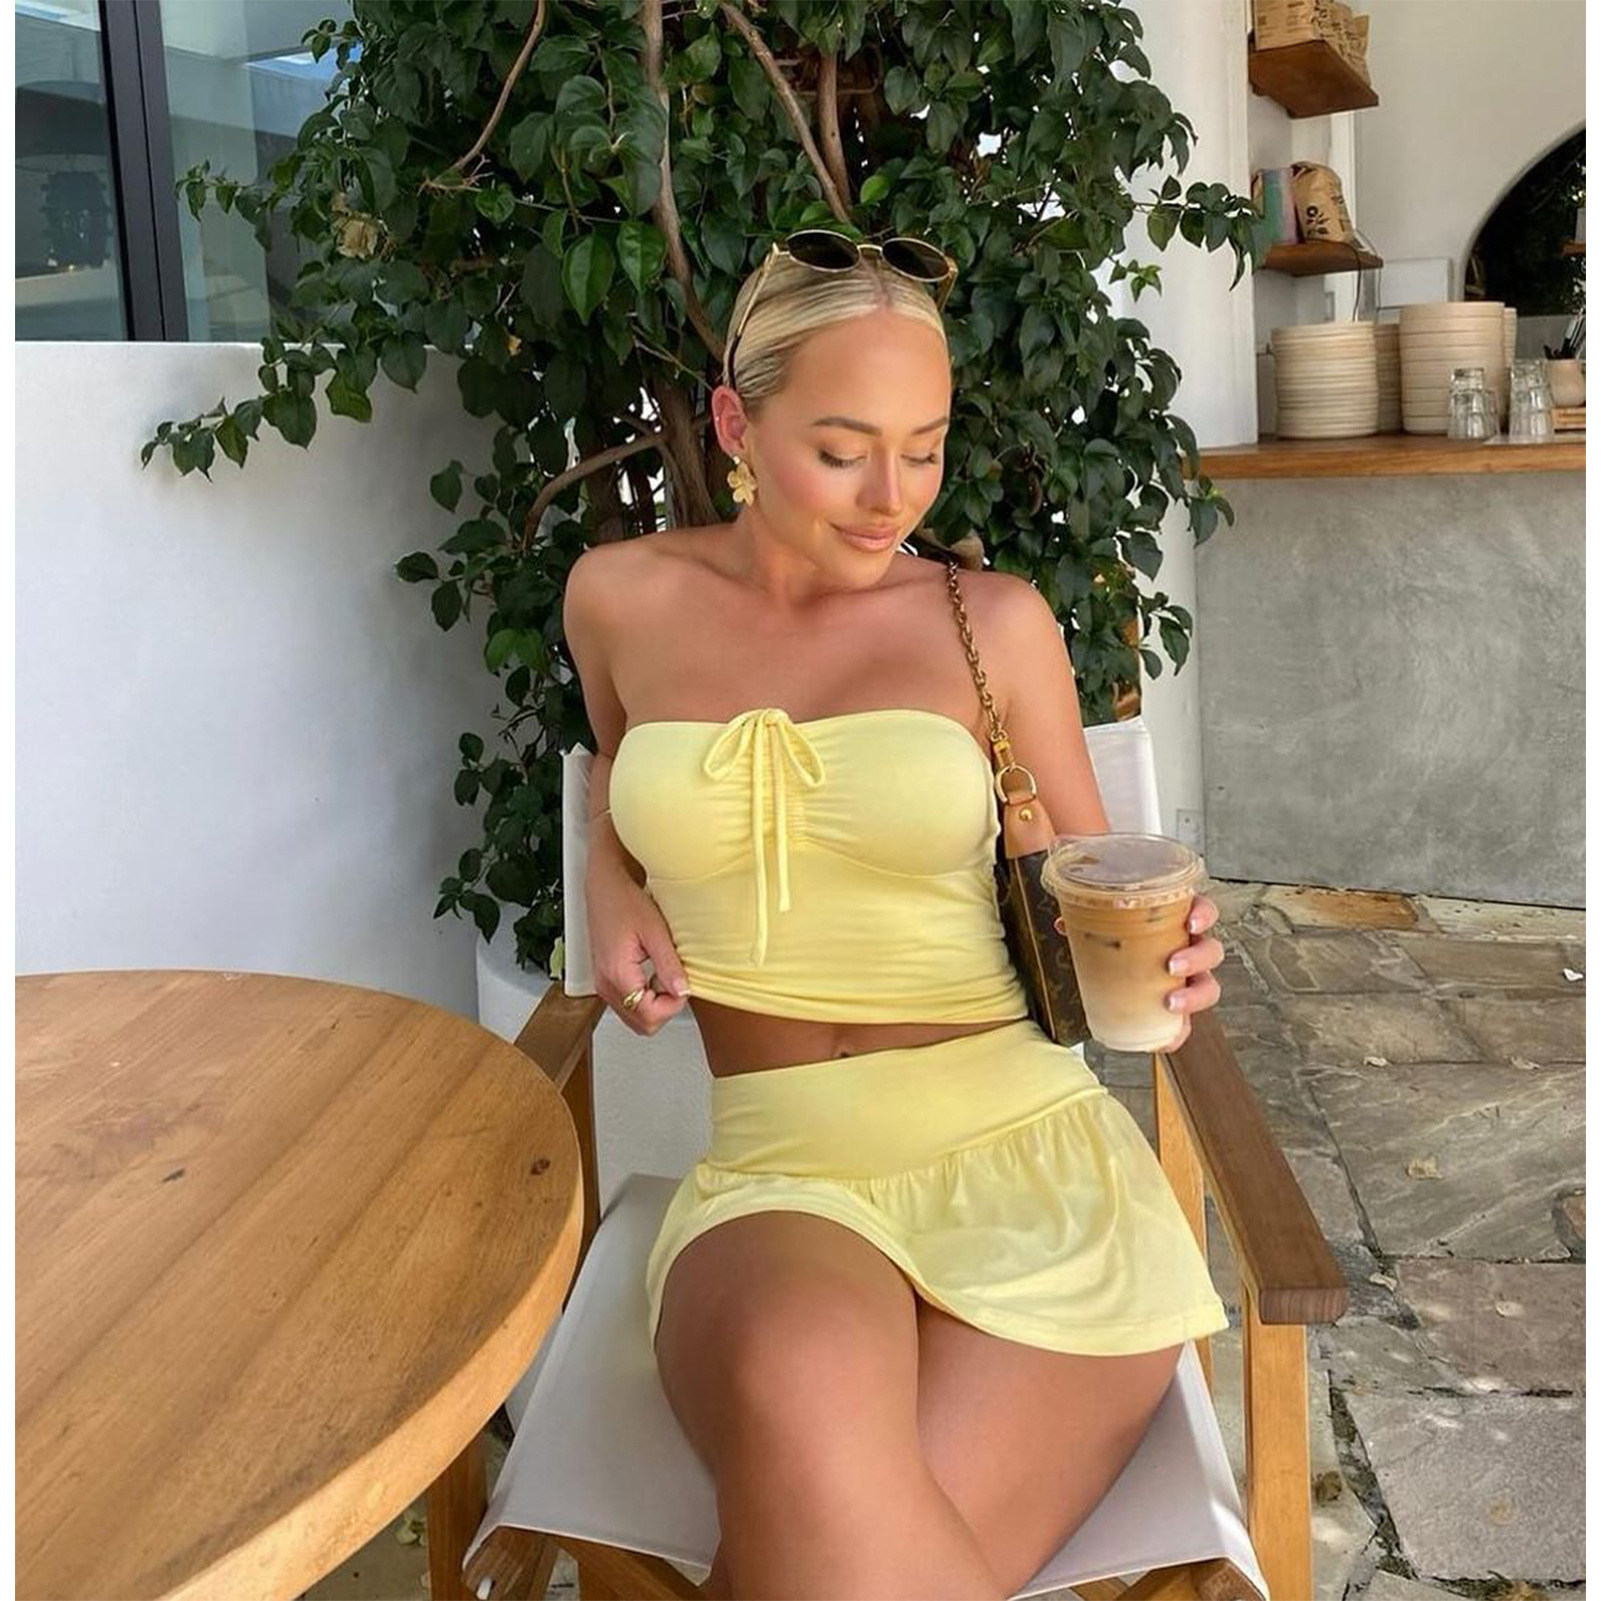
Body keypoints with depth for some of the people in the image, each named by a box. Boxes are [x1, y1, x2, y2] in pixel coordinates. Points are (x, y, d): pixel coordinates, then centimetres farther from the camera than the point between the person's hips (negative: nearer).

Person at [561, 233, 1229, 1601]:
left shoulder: (993, 622, 4)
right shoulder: (624, 599, 9)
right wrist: (610, 888, 11)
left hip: (1028, 1154, -1)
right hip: (774, 1177, 1)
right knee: (807, 1403, -36)